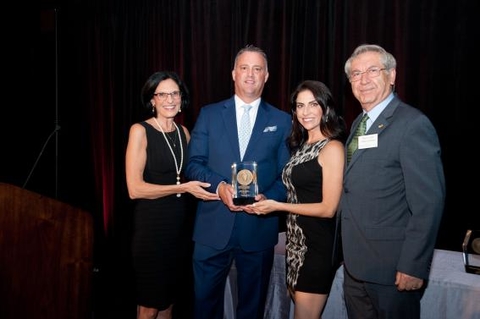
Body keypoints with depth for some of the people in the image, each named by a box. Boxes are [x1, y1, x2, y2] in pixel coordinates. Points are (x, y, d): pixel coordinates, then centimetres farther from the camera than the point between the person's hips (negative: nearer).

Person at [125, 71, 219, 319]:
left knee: (168, 298, 17)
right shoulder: (140, 131, -11)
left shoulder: (183, 132, 8)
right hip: (151, 225, -6)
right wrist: (183, 188, -20)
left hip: (178, 224, 6)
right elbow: (135, 188, -18)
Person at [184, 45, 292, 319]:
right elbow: (194, 163, 2)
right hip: (213, 227, 0)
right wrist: (219, 186, -16)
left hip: (259, 227, 1)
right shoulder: (209, 114, 6)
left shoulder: (282, 120, 5)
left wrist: (268, 198, -16)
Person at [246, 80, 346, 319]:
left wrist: (277, 206, -14)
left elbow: (328, 208, -17)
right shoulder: (302, 145, 11)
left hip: (318, 244, -8)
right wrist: (266, 201, 0)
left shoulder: (332, 147, -14)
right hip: (296, 240, 8)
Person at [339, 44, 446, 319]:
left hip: (392, 267, -7)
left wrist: (413, 266, -19)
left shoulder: (413, 124, -14)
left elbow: (428, 203, -18)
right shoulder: (359, 123, 12)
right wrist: (348, 251, 12)